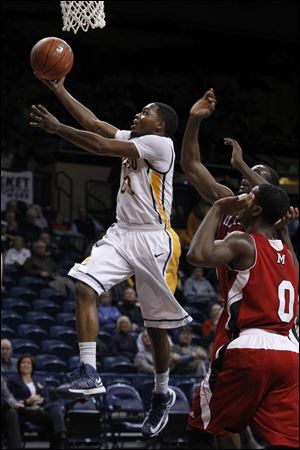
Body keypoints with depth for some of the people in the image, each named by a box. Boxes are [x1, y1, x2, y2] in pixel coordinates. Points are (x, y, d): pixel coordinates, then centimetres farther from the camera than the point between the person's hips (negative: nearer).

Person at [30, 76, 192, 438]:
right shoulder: (131, 139, 16)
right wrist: (60, 92, 13)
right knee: (84, 287, -18)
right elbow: (94, 123, 18)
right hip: (122, 233, 7)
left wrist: (57, 128, -14)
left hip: (153, 239, -7)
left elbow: (103, 147, -17)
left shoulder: (160, 143, -10)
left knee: (156, 326, 2)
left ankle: (162, 394, 22)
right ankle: (89, 374, -21)